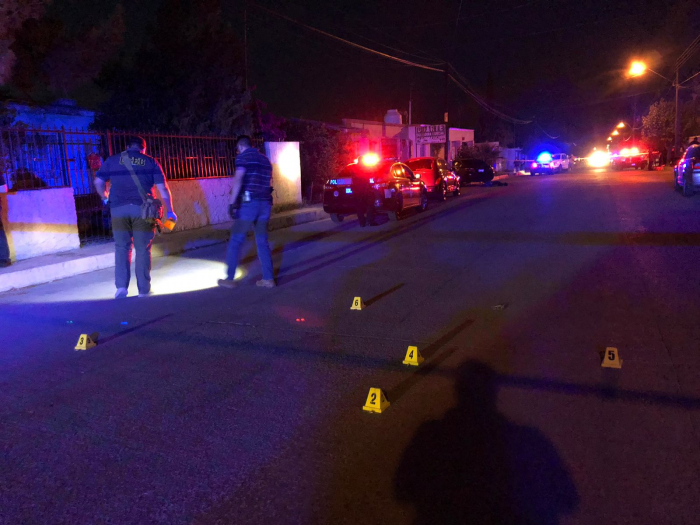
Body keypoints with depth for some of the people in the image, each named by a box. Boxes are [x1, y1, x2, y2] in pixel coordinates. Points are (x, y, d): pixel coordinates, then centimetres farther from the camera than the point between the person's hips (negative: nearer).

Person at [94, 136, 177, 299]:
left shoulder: (112, 160, 12)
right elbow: (163, 188, 3)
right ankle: (143, 290, 8)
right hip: (143, 209, -1)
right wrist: (169, 211, 9)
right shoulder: (151, 162, 8)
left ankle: (121, 286, 2)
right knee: (143, 250, 5)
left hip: (119, 209, 1)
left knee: (121, 248, 10)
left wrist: (105, 198, 28)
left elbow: (98, 182, 10)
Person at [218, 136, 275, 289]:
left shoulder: (243, 156, -1)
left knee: (236, 240, 2)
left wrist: (232, 202, -18)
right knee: (262, 242, 11)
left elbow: (238, 179, -14)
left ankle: (229, 279, 5)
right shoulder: (265, 159, 20)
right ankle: (268, 279, 9)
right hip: (265, 203, 7)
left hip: (249, 203, -6)